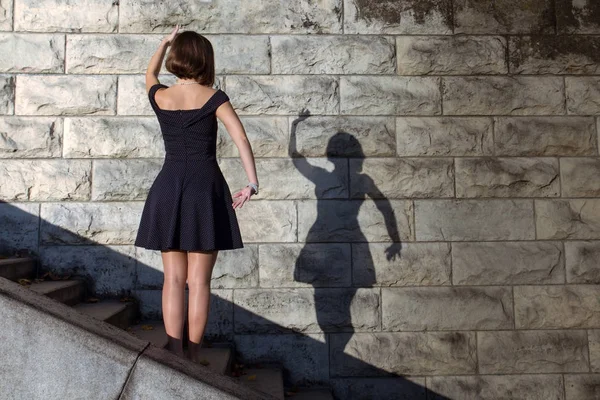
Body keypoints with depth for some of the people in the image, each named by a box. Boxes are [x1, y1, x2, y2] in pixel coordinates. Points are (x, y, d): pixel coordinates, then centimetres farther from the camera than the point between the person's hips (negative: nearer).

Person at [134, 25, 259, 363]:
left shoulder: (160, 96, 7)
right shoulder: (213, 97, -2)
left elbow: (150, 74, 31)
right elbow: (241, 138, -13)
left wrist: (165, 42, 43)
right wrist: (252, 183, -13)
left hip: (168, 189, 3)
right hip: (205, 189, -3)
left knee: (174, 278, 7)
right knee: (199, 281, 3)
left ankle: (175, 357, 9)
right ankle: (193, 357, 10)